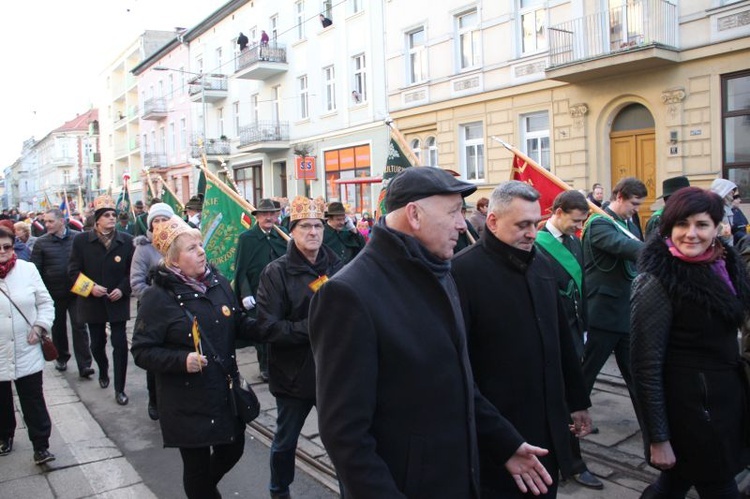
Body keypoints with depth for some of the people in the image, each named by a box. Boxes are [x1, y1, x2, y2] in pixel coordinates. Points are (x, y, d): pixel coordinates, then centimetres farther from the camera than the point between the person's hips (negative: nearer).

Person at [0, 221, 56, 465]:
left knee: (34, 402, 4)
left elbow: (45, 302, 4)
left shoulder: (28, 269, -2)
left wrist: (40, 327, -9)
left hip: (27, 352, 0)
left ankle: (41, 445, 13)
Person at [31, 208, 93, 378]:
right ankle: (62, 357, 36)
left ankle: (84, 366, -1)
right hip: (54, 293, 2)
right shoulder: (41, 243, -2)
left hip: (76, 291, -2)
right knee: (58, 327, 16)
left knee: (79, 326, -3)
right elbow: (35, 270, 0)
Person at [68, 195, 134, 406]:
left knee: (120, 344, -4)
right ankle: (103, 370, 45)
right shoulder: (81, 240, -4)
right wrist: (90, 287, -14)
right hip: (92, 302, 1)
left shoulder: (126, 240, -4)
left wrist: (122, 289, -13)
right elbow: (73, 270, -1)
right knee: (97, 343, 13)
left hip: (118, 301, -1)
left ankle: (119, 389, 7)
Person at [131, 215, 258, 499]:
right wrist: (182, 360, -28)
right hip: (187, 404, -5)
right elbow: (142, 352, -13)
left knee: (233, 449, 21)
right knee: (197, 466, 10)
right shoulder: (158, 297, -15)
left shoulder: (217, 282, 0)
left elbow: (238, 325, 9)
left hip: (226, 392, 6)